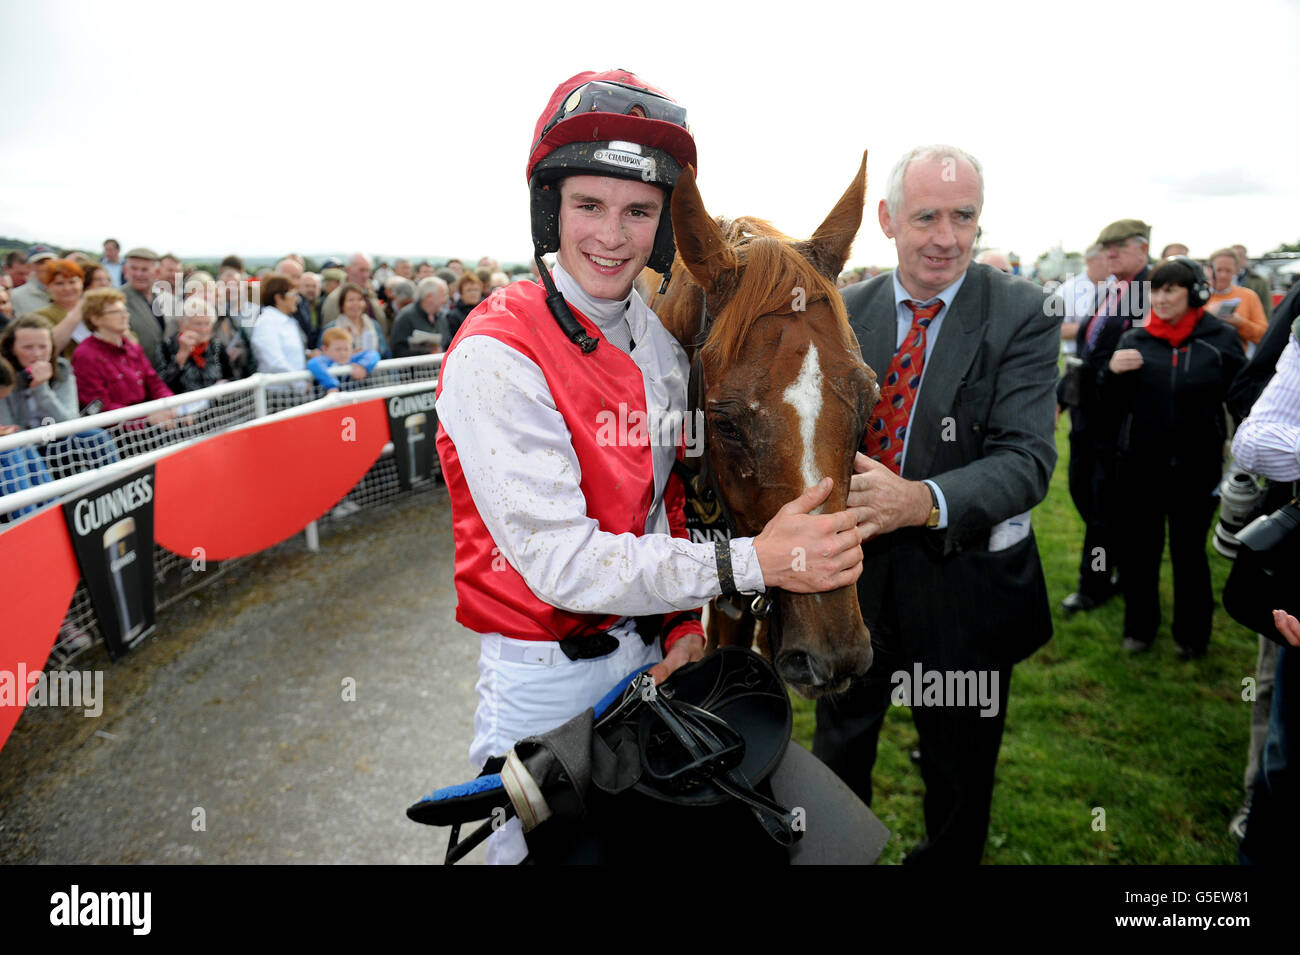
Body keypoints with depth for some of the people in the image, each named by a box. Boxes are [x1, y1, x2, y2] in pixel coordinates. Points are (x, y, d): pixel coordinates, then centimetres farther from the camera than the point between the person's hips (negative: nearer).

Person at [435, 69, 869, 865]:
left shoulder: (662, 339, -1)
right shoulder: (497, 356, -24)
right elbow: (557, 559, -28)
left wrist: (685, 624, -2)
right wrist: (752, 563, -33)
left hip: (649, 650, 7)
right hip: (546, 672, -6)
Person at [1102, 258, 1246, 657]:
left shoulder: (1221, 339, -3)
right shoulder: (1134, 339, 2)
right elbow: (1113, 405, 5)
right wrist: (1113, 372, -15)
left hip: (1195, 468, -1)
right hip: (1140, 466, 2)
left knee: (1189, 552, 12)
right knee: (1138, 550, 10)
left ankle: (1191, 635, 30)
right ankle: (1139, 627, 29)